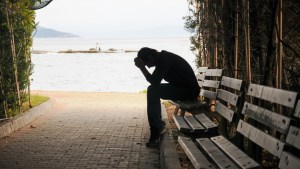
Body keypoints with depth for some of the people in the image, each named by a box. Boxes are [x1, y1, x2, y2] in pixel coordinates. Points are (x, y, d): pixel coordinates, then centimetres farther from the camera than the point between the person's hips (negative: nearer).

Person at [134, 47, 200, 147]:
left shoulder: (165, 59, -20)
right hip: (182, 87, 10)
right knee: (154, 90, 14)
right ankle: (158, 124, 16)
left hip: (190, 90, -10)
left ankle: (156, 132, -12)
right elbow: (155, 80, 18)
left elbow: (154, 82, -25)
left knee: (152, 91, -18)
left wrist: (141, 67, -20)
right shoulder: (163, 57, 10)